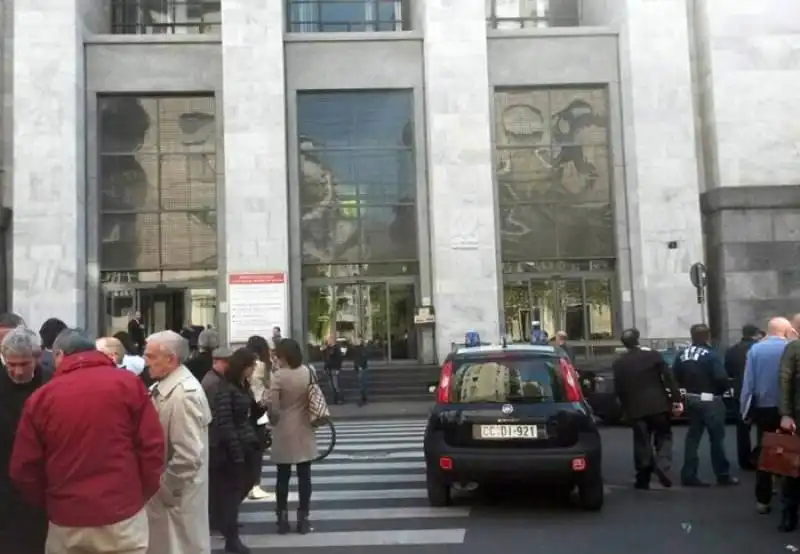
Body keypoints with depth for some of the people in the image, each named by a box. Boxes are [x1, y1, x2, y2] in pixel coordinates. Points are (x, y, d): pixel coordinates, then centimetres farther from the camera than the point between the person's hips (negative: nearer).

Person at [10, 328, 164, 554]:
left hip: (66, 521, 1)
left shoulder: (41, 397, -2)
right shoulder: (128, 383, -4)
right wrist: (141, 495, 8)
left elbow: (22, 468, 2)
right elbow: (152, 448, -6)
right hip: (123, 515, -1)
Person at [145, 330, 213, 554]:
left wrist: (165, 490, -17)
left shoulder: (183, 394, -24)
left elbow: (188, 456, -27)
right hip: (165, 493, 9)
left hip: (176, 498, -9)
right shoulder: (165, 386, 4)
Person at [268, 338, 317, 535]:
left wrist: (274, 421, 2)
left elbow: (272, 407, -16)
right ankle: (303, 519, 11)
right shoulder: (308, 372, -1)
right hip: (304, 432, 3)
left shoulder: (278, 376, -13)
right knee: (304, 476, 7)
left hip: (284, 433, -3)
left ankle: (283, 520, 13)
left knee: (283, 477, 8)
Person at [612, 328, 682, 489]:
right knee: (663, 437, 13)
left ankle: (643, 478, 12)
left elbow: (618, 389, 3)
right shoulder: (653, 355, -3)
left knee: (642, 442, 10)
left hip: (636, 408, 1)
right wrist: (677, 399, -5)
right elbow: (669, 377, -7)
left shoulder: (618, 364, 1)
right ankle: (662, 466, -9)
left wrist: (626, 409, 13)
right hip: (658, 404, -1)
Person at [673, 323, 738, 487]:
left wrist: (688, 388, 10)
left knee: (693, 437, 10)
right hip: (709, 400, -6)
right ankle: (723, 475, 13)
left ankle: (689, 475, 8)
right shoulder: (711, 355, -15)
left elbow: (675, 377, 4)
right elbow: (721, 378, -23)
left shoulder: (682, 356, 5)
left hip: (691, 400, 6)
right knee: (717, 438, 4)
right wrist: (721, 391, -4)